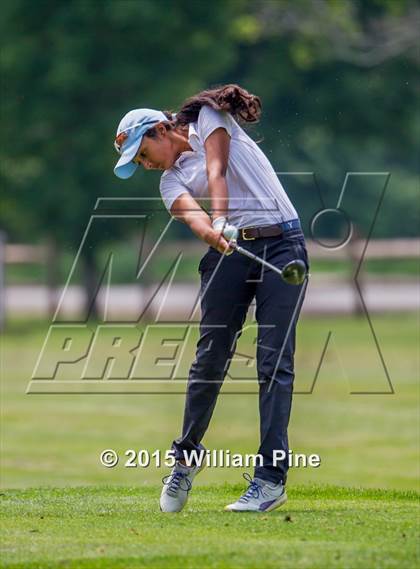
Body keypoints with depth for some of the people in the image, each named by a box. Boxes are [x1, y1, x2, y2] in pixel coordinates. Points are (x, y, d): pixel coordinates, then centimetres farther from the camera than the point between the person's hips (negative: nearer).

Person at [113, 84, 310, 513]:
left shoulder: (208, 116, 7)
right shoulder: (170, 180, 13)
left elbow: (217, 171, -11)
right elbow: (191, 212, -10)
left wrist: (221, 219, -29)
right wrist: (212, 232, -33)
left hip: (282, 244, -4)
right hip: (230, 252, 4)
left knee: (274, 362, -9)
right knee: (210, 358, 0)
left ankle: (271, 478, -11)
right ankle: (186, 457, 19)